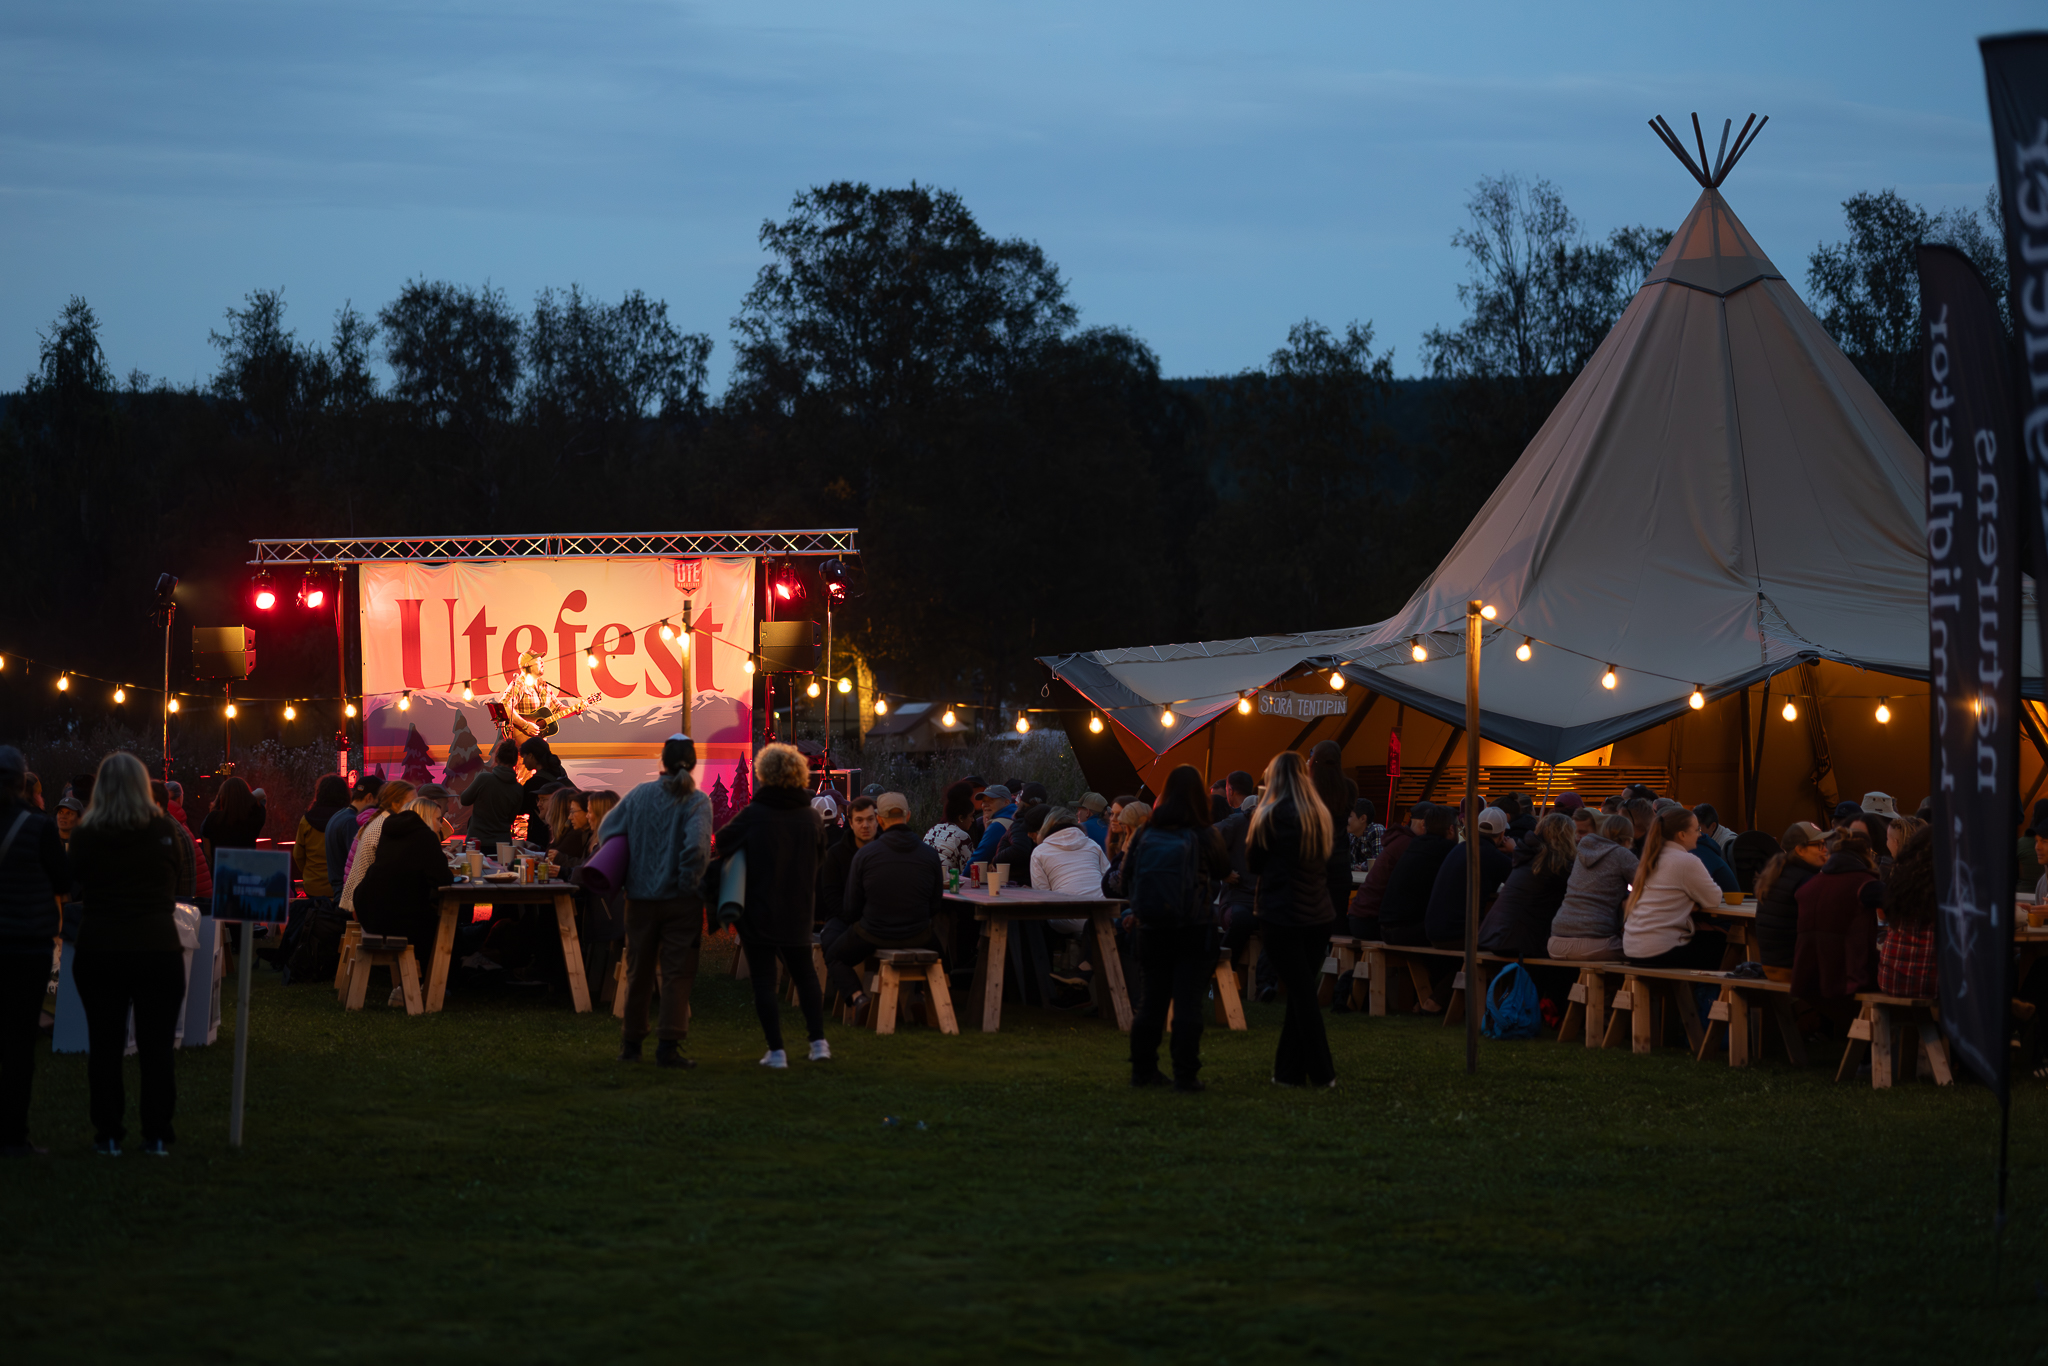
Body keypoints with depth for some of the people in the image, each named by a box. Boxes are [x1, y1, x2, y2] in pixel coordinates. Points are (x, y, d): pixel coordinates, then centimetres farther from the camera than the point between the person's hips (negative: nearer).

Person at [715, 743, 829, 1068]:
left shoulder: (753, 815, -15)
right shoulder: (811, 817, -1)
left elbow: (722, 844, -6)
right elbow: (819, 855, 10)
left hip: (758, 910, -4)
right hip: (798, 913, 4)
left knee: (764, 980, 2)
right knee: (805, 974, 20)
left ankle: (776, 1050, -1)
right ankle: (818, 1041, 14)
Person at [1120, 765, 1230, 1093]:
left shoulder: (1144, 834, -1)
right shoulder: (1205, 836, -8)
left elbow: (1126, 879, 6)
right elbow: (1223, 870, 9)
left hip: (1152, 928, 3)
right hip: (1194, 928, -3)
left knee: (1152, 999, 13)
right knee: (1188, 1001, -1)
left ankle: (1143, 1069, 17)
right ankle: (1185, 1074, -4)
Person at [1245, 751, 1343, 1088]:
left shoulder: (1273, 814, -12)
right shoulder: (1321, 815, 7)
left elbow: (1253, 861, -2)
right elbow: (1336, 862, 14)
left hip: (1282, 914, -6)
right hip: (1318, 914, 6)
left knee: (1301, 994, -3)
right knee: (1301, 993, 11)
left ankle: (1321, 1073, -4)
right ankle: (1289, 1069, 15)